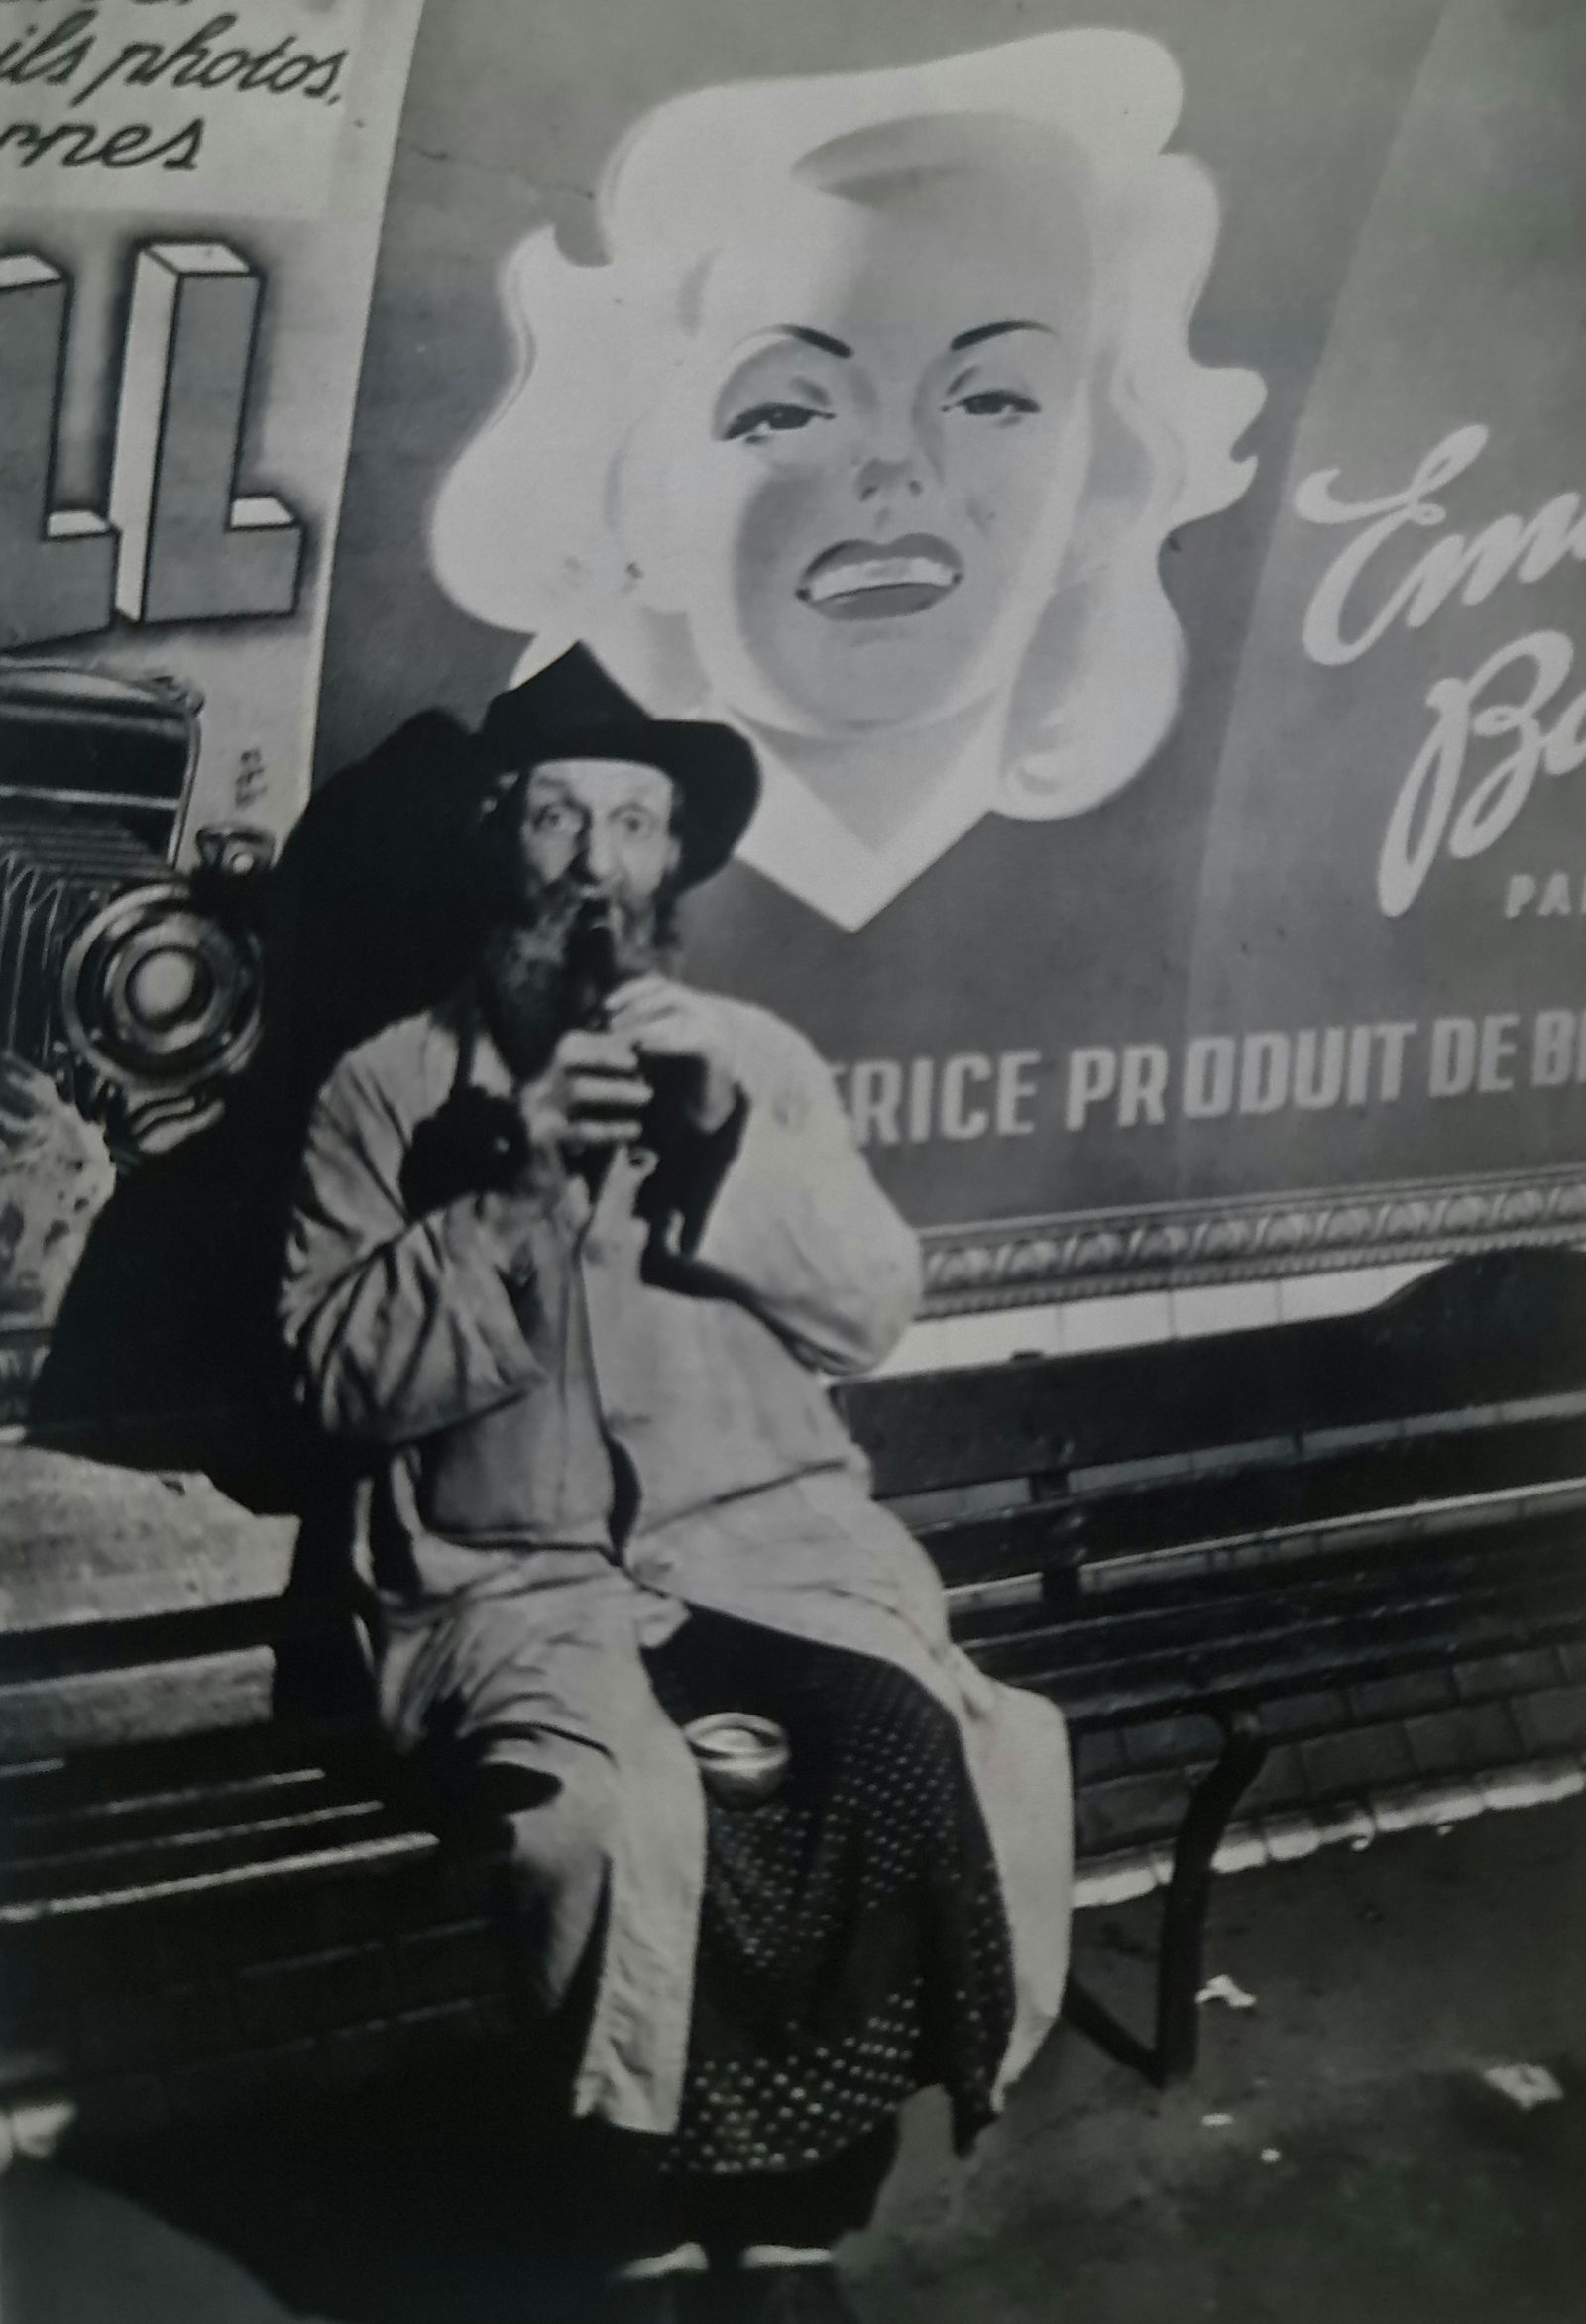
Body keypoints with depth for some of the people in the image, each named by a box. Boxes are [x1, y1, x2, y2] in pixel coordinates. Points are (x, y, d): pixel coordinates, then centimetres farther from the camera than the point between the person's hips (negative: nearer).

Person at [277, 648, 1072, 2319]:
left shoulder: (760, 1057, 13)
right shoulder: (391, 1084, 6)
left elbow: (870, 1316, 4)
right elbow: (345, 1376, -3)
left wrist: (731, 1135, -10)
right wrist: (520, 1182, -13)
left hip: (775, 1537, 2)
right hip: (516, 1570, -2)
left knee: (918, 1760, -28)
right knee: (623, 1816, -33)